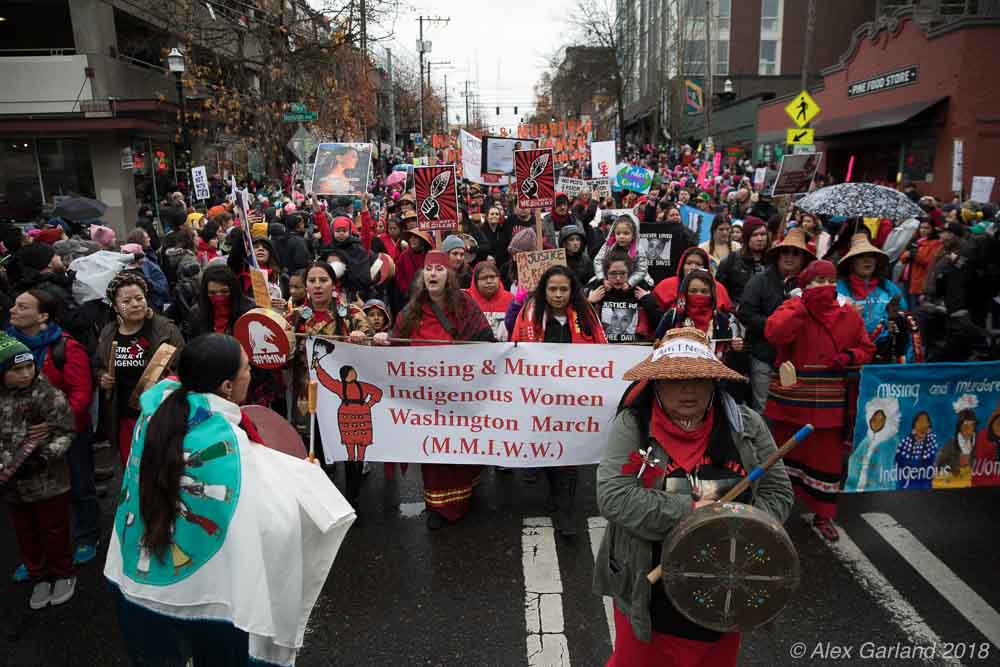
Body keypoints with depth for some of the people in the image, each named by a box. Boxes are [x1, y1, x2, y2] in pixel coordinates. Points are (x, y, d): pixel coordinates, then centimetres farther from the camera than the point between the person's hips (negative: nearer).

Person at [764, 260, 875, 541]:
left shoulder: (849, 315, 5)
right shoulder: (792, 308, -6)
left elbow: (866, 349, 14)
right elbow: (774, 334, -25)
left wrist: (850, 356, -8)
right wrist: (804, 304, -22)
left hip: (830, 404, 2)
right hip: (791, 400, -2)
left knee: (828, 459, 9)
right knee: (786, 453, 15)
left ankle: (823, 515, 26)